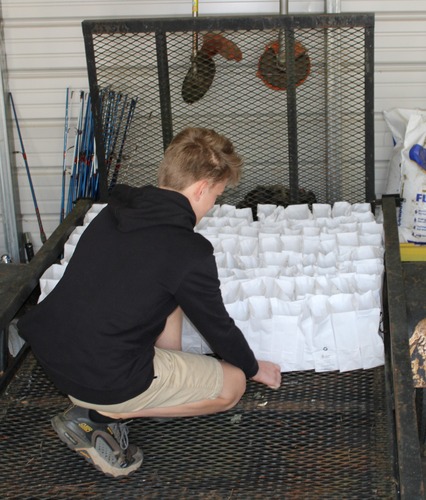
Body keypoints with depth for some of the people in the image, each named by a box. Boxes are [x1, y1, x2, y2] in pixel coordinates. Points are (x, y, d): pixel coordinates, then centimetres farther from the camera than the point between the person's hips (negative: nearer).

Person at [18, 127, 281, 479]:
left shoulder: (115, 211, 4)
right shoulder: (190, 252, -17)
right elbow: (217, 325, -2)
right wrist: (254, 368, 19)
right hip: (102, 379, -8)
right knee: (232, 384, 9)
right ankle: (99, 415, 0)